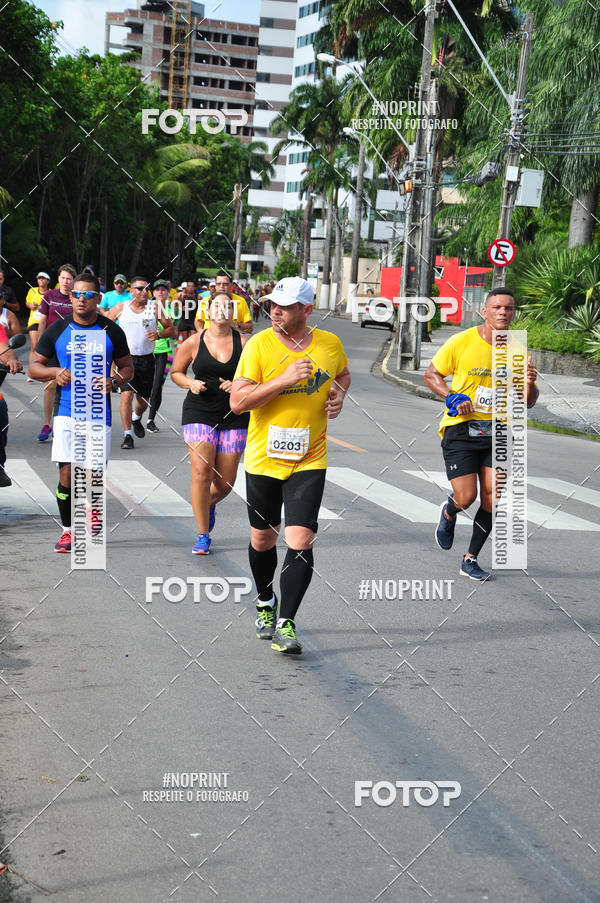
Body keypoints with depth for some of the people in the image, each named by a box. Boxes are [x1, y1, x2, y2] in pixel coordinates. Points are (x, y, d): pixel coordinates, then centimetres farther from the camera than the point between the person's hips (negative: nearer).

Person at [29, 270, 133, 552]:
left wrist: (114, 381, -10)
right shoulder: (57, 329, 2)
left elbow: (127, 367, 12)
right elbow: (34, 365, 9)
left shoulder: (112, 331, 3)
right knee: (67, 474, -7)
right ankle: (67, 530, 8)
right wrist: (55, 372, -13)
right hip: (67, 411, 0)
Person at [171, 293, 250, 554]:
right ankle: (203, 536, -1)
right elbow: (176, 372, 13)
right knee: (201, 472, -14)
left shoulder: (244, 344, -1)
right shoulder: (194, 343, 1)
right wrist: (190, 383, -8)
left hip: (234, 416, 1)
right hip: (199, 413, -1)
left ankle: (209, 503, 42)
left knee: (225, 482, 4)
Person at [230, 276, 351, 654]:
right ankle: (265, 603, 40)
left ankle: (286, 623, -4)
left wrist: (339, 394, 1)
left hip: (309, 460, 0)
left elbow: (343, 374, 23)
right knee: (263, 539, 14)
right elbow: (238, 401, -15)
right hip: (263, 458, 0)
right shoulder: (259, 345, -9)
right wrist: (284, 379, -23)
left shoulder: (330, 344, 0)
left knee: (300, 541, -12)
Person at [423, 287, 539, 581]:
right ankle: (448, 513, 30)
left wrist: (530, 383, -16)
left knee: (491, 498, -4)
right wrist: (451, 397, -15)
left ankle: (470, 560, 14)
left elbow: (528, 402, 7)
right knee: (466, 497, -10)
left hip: (497, 430, 3)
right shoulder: (462, 341, -8)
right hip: (461, 427, -3)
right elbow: (431, 374, 2)